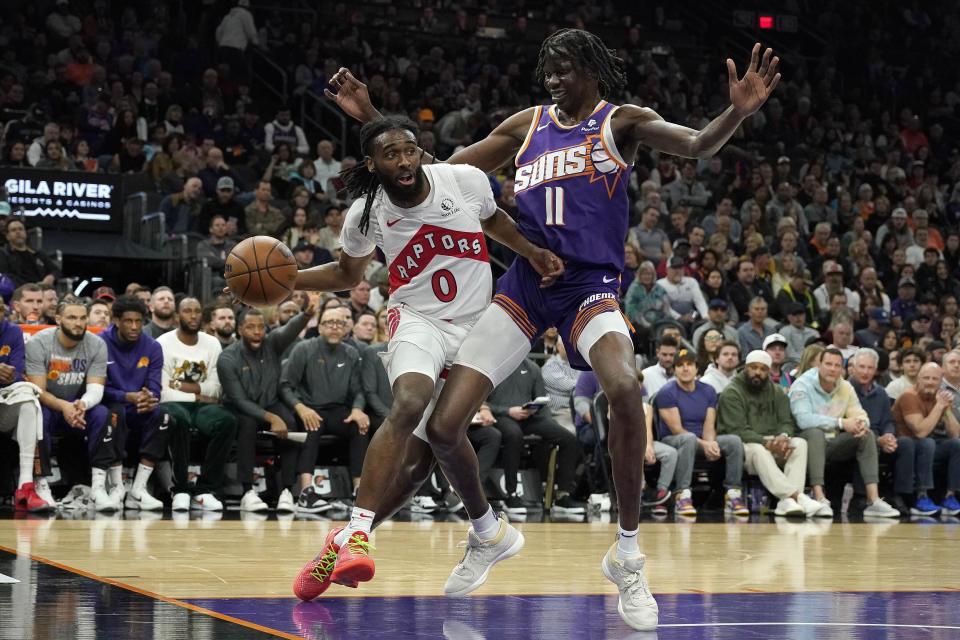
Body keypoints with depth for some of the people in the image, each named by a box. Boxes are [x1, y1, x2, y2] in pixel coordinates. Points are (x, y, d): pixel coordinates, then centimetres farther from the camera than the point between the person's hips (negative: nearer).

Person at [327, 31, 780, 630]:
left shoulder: (622, 122, 2)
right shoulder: (527, 126, 13)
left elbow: (699, 146, -15)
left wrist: (738, 112, -37)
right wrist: (371, 117, 11)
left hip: (590, 284, -4)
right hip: (523, 283, 4)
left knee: (625, 388, -36)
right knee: (444, 425, -7)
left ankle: (628, 558, -21)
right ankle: (487, 533, 24)